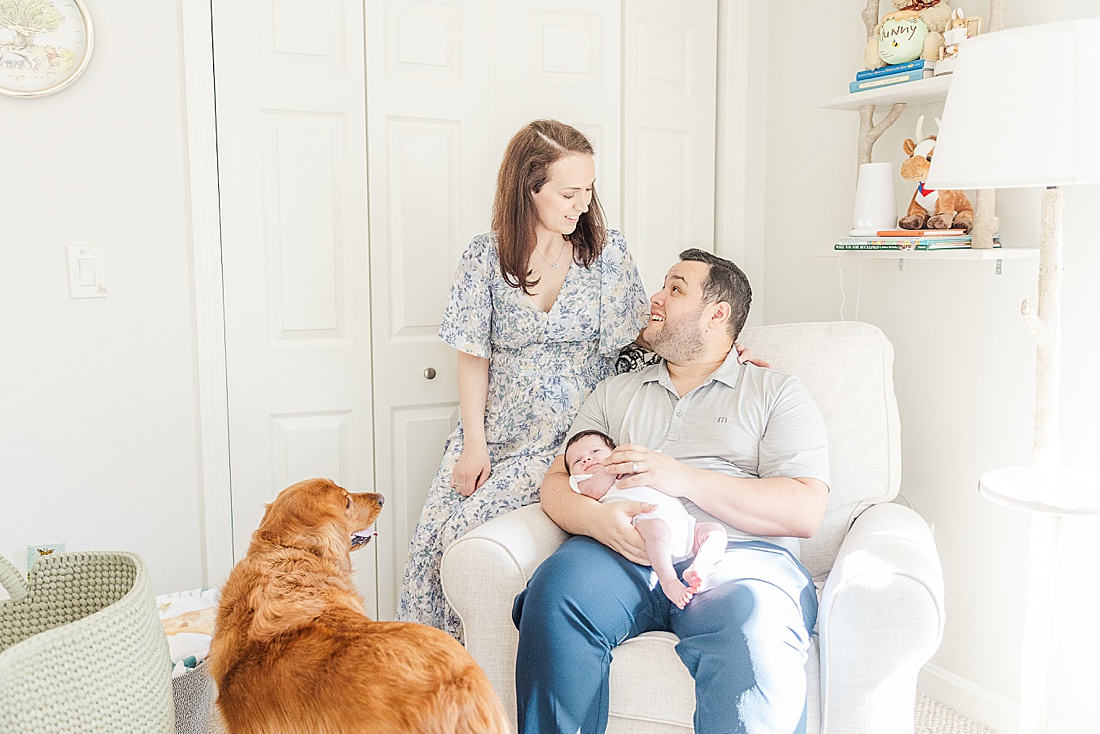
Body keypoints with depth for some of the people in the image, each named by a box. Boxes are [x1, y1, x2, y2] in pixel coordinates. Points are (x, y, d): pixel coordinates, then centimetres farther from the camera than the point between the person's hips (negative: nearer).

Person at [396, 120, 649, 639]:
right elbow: (474, 357, 1)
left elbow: (638, 336, 7)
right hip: (495, 429, 2)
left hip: (571, 435, -2)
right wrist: (474, 444, -5)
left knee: (466, 532, -18)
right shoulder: (486, 255, -1)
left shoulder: (608, 252, -1)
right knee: (430, 543, -10)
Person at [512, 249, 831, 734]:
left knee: (756, 638, -38)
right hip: (623, 549, 3)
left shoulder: (777, 393, 15)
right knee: (559, 589, -31)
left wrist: (685, 478, -9)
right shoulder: (614, 392, 26)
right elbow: (556, 484, 17)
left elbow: (806, 511, 1)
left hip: (738, 554, -2)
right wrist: (597, 517, -9)